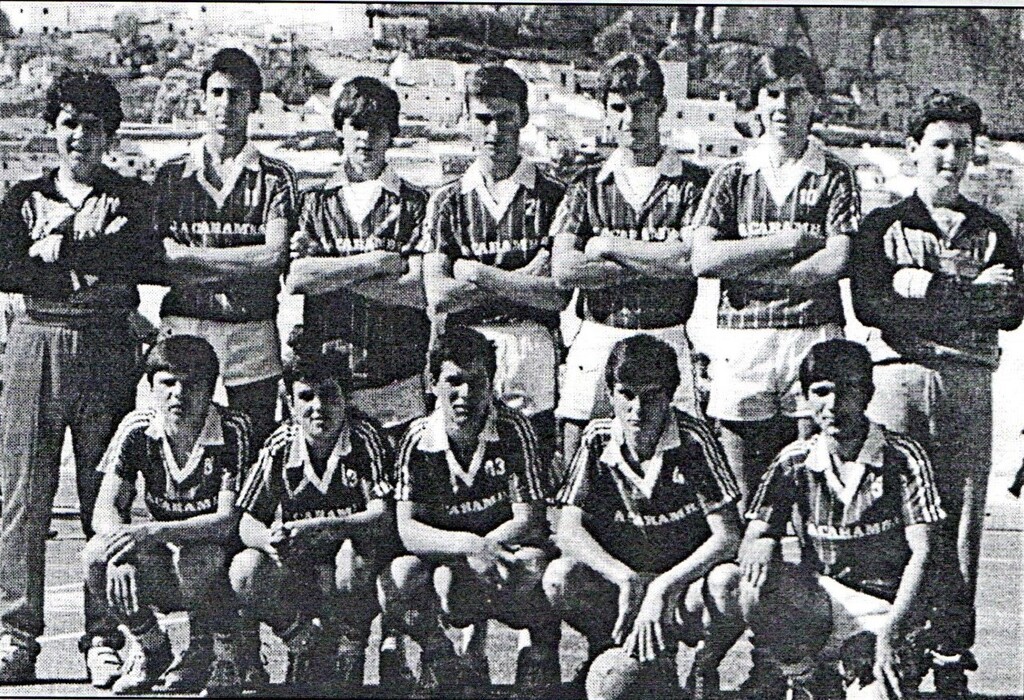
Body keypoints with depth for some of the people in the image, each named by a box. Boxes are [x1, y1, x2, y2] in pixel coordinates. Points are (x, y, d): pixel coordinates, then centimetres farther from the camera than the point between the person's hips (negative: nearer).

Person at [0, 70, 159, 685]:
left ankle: (105, 640, 2)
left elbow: (147, 261, -9)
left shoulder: (131, 199, 10)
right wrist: (95, 278, -11)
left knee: (106, 492, -2)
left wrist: (55, 246, -11)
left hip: (108, 351, -1)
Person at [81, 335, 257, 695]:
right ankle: (150, 648, 2)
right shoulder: (137, 429, -5)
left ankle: (227, 651, -7)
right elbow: (106, 510, -9)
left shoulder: (233, 431, -18)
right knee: (97, 556, -24)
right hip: (163, 578, 4)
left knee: (196, 560, -37)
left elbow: (229, 521, -25)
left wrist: (152, 532, -39)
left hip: (221, 559, -4)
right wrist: (123, 550, -33)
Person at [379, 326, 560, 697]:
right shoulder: (418, 439, -6)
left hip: (510, 551, -2)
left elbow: (528, 521, -12)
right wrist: (469, 544, -31)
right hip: (442, 556, 2)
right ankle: (439, 656, -1)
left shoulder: (513, 429, -9)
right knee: (396, 582, -30)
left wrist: (483, 549, -28)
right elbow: (408, 531, -13)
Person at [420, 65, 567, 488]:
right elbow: (438, 296, -1)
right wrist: (524, 279, -5)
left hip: (535, 357, -1)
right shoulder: (448, 202, 12)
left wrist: (479, 276, -5)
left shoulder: (553, 196, 6)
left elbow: (560, 294, -5)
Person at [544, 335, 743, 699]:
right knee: (559, 578, -28)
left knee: (726, 587, -36)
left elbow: (727, 536, -17)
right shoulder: (597, 440, -6)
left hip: (684, 579, -2)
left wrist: (663, 588, -28)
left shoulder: (693, 439, -13)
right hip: (617, 579, 2)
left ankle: (704, 671, -4)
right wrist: (626, 580, -27)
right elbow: (568, 532, -11)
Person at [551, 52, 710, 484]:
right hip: (597, 339, 2)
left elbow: (691, 259, -9)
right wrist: (655, 263, -5)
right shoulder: (587, 185, 13)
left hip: (668, 339, -2)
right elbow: (563, 269, -1)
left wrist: (610, 246, -2)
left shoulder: (692, 182, 7)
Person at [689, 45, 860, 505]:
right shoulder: (732, 177, 12)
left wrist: (743, 268, -4)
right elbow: (702, 259, -3)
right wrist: (790, 241, -6)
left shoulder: (834, 176, 7)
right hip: (741, 342, 1)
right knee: (746, 501, 2)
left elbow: (833, 262, -7)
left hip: (815, 339, -1)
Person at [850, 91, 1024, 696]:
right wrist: (969, 296, -7)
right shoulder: (883, 225, 11)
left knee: (961, 522, -1)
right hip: (901, 376, -2)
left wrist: (935, 287, -8)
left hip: (969, 383, 2)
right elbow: (869, 305, -5)